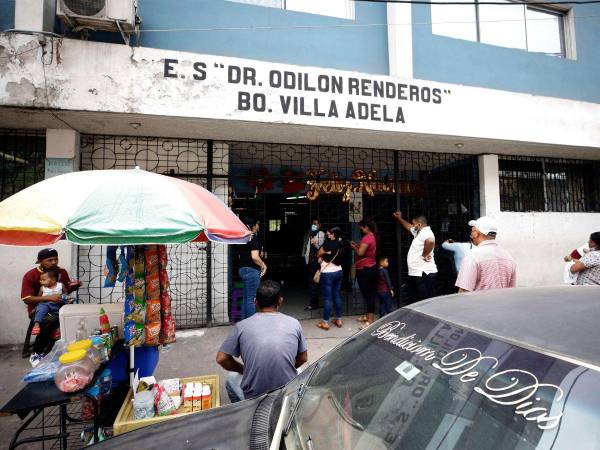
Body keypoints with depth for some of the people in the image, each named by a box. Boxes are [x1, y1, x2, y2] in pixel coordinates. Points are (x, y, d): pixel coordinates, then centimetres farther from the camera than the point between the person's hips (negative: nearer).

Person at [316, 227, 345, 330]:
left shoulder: (328, 243, -16)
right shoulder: (340, 244, 3)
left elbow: (318, 254, -3)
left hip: (327, 273, -7)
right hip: (339, 272, 7)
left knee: (327, 298, -1)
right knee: (337, 296, 14)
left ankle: (325, 322, 6)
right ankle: (338, 320, 21)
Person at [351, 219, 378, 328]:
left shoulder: (367, 237, -18)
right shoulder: (372, 236, 13)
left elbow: (360, 253, -22)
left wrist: (354, 247, -5)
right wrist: (358, 245, 11)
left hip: (365, 269, -10)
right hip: (371, 268, 10)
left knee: (368, 294, -6)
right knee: (369, 293, 16)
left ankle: (370, 321, 0)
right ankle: (368, 316, 27)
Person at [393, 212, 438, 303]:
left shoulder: (425, 232, -14)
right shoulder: (419, 232, 17)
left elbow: (430, 241, -38)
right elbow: (409, 226, 38)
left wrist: (425, 255, -25)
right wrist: (399, 218, 44)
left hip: (424, 274, -11)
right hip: (415, 274, 11)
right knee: (412, 302, 17)